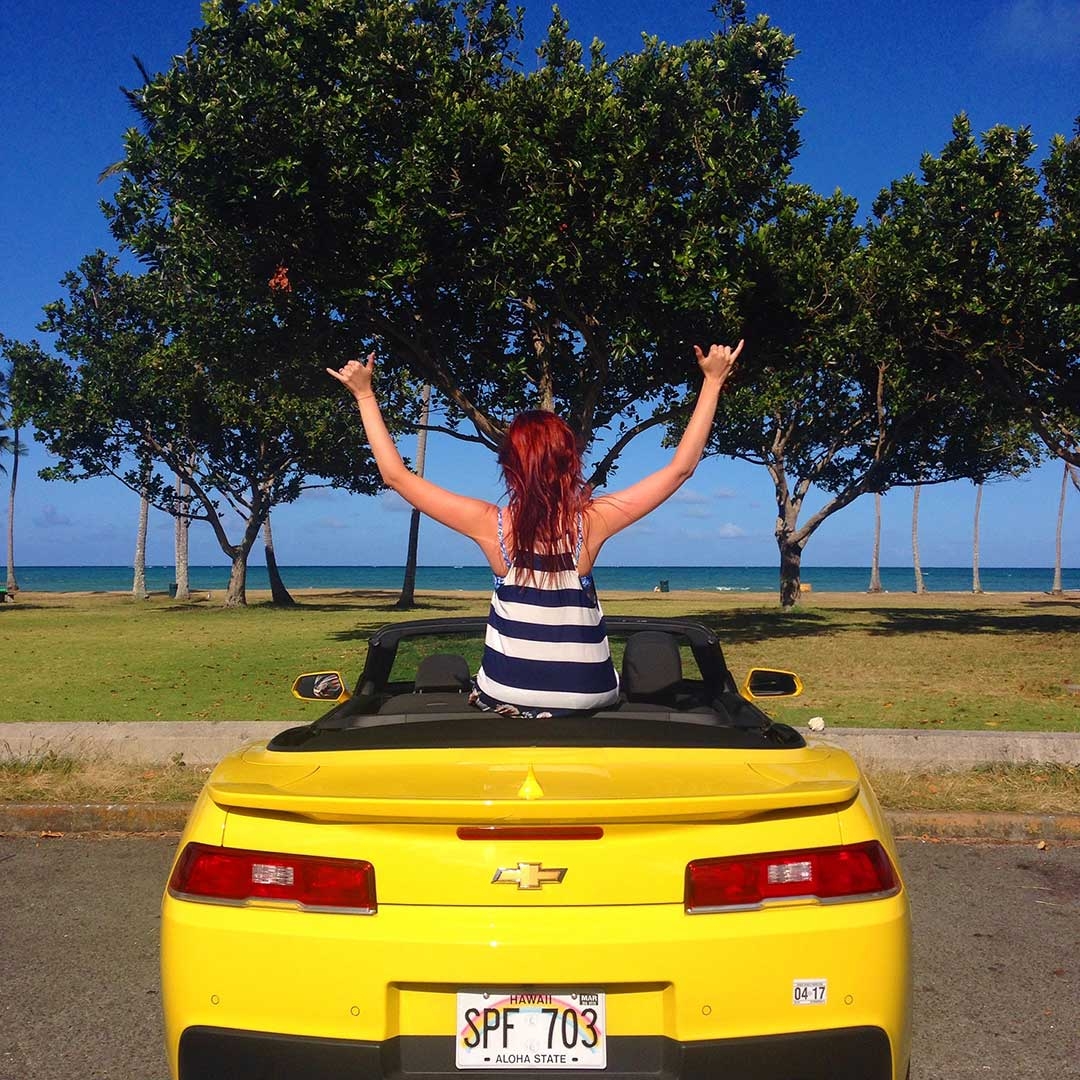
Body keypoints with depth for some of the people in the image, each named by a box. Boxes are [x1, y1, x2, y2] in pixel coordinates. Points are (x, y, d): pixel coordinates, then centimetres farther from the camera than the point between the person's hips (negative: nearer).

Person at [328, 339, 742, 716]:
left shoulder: (491, 525, -12)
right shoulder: (593, 521, -11)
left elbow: (396, 475, -4)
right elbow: (681, 467, -3)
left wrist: (365, 395, 4)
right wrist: (712, 382, 2)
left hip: (504, 697, 0)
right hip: (590, 697, 1)